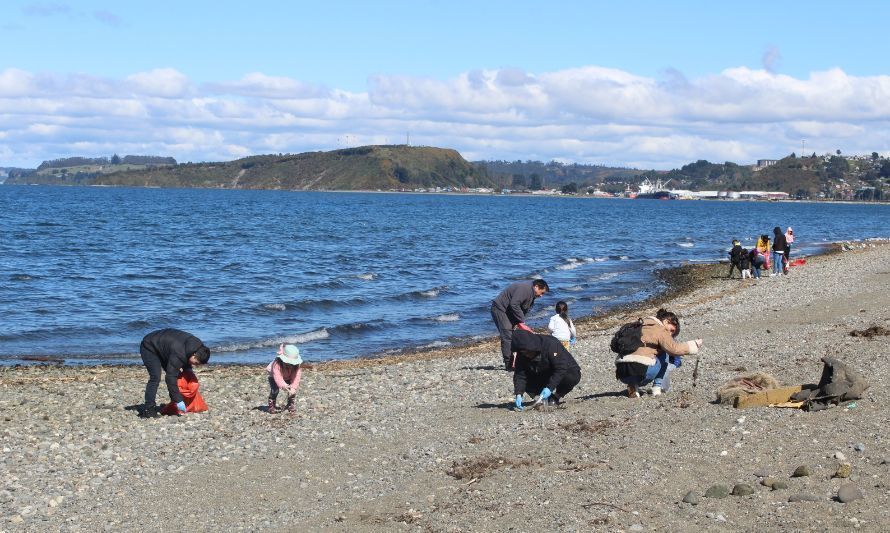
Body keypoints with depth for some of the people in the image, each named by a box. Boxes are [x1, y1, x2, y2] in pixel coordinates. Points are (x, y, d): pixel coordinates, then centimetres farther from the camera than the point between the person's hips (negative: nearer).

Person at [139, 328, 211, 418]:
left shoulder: (197, 345, -13)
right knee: (155, 378, -21)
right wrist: (178, 400, -36)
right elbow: (170, 378, -37)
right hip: (149, 347, -9)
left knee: (175, 373, 4)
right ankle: (148, 410, -20)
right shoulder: (179, 353, -39)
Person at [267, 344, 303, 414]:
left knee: (292, 390, -12)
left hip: (288, 378, 3)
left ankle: (290, 404, 10)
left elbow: (296, 377, -33)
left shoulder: (296, 365, -29)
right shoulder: (277, 363, -42)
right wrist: (283, 385, -63)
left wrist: (293, 387, -47)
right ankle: (271, 406, -7)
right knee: (274, 390, -23)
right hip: (274, 377, -3)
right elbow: (277, 376, -49)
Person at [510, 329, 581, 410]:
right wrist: (518, 394, -30)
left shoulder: (550, 344, -30)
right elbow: (520, 375, -13)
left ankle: (555, 397, -13)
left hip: (566, 371, -5)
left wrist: (549, 388, -38)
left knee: (572, 377, -38)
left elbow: (561, 368, -33)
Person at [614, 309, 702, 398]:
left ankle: (632, 386, 11)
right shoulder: (660, 330, 4)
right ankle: (658, 387, 6)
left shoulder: (641, 327, 28)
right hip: (641, 369, -7)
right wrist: (694, 345, 2)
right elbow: (674, 348, -8)